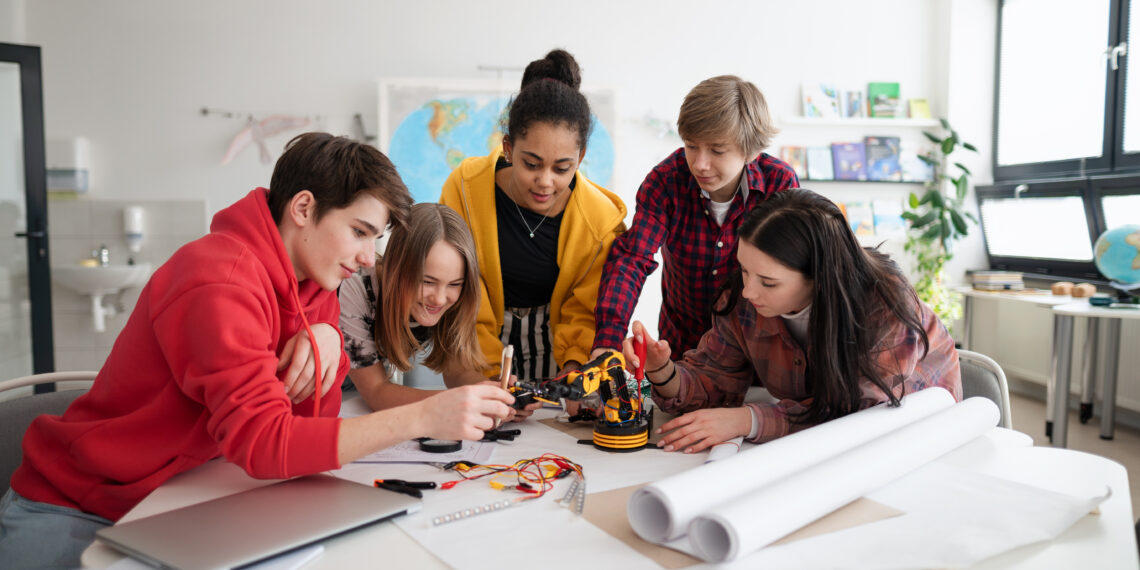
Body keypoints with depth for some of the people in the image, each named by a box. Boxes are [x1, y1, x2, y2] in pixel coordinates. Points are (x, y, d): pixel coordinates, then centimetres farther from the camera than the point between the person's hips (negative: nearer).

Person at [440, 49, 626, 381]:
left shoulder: (602, 219, -15)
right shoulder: (465, 187, -16)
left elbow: (585, 311, -2)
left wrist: (574, 364, -20)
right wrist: (488, 372, -16)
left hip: (553, 341, 1)